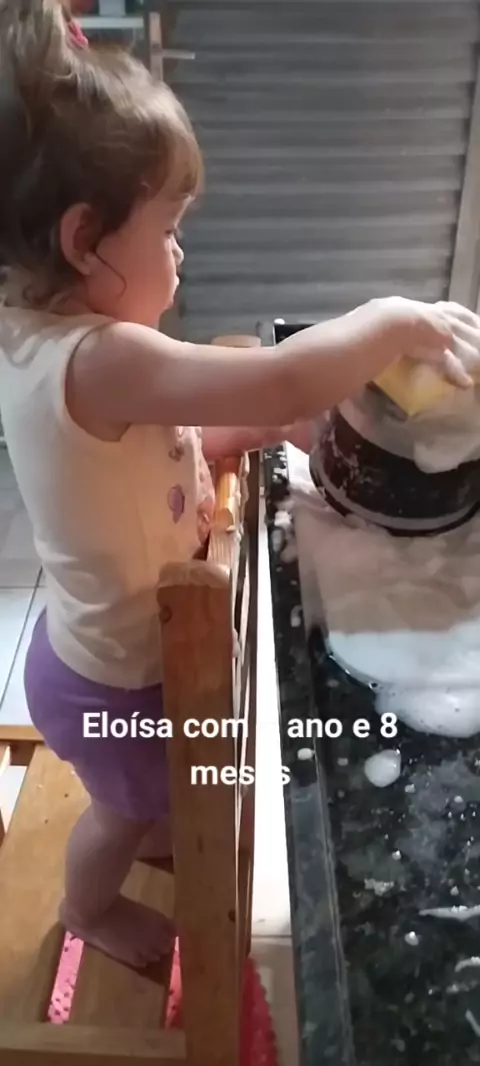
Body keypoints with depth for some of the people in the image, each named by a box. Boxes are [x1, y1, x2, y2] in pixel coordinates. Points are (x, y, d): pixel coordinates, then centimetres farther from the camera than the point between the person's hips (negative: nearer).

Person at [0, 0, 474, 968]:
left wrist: (254, 431, -10)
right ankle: (89, 907, 56)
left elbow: (162, 447, 2)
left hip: (104, 641, 8)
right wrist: (395, 322, -29)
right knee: (125, 808, 25)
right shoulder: (100, 361, -38)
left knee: (145, 790, 36)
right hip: (115, 675, -7)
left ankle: (149, 832, 67)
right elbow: (286, 385, -46)